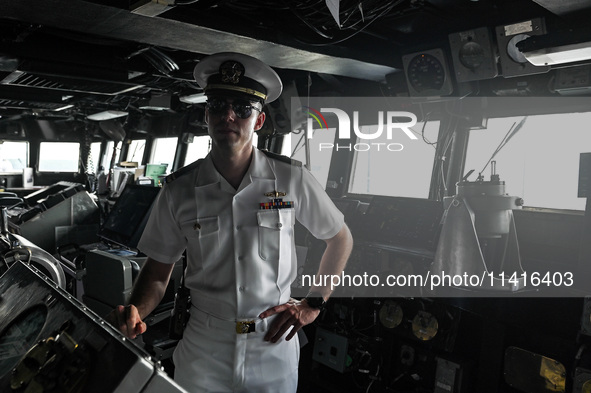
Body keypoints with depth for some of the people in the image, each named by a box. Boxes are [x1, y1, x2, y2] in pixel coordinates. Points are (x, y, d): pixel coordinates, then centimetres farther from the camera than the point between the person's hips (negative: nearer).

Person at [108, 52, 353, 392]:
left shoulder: (291, 178, -10)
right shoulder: (179, 191, -6)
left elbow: (341, 239, 3)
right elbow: (159, 271, 2)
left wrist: (313, 304, -1)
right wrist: (137, 311, -18)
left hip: (275, 349, 0)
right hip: (203, 351, 1)